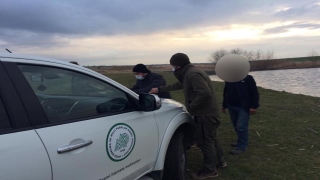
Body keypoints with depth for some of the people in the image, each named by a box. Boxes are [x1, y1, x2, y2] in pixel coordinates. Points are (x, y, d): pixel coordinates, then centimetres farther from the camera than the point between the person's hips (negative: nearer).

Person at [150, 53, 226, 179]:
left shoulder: (193, 74, -22)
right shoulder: (189, 73, 12)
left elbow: (205, 93, -32)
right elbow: (178, 85, 26)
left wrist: (191, 106, -20)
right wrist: (160, 89, 27)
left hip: (206, 114, -10)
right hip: (207, 112, 10)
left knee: (204, 141, 1)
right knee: (210, 138, 22)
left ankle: (210, 169, 16)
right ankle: (219, 161, 38)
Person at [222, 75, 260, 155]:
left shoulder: (247, 78, -9)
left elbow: (254, 92, -10)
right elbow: (225, 93, 20)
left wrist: (253, 106, -15)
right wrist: (224, 105, 21)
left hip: (244, 107, -6)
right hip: (231, 106, 6)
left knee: (241, 127, -10)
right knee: (236, 126, 13)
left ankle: (241, 146, 2)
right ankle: (242, 142, 30)